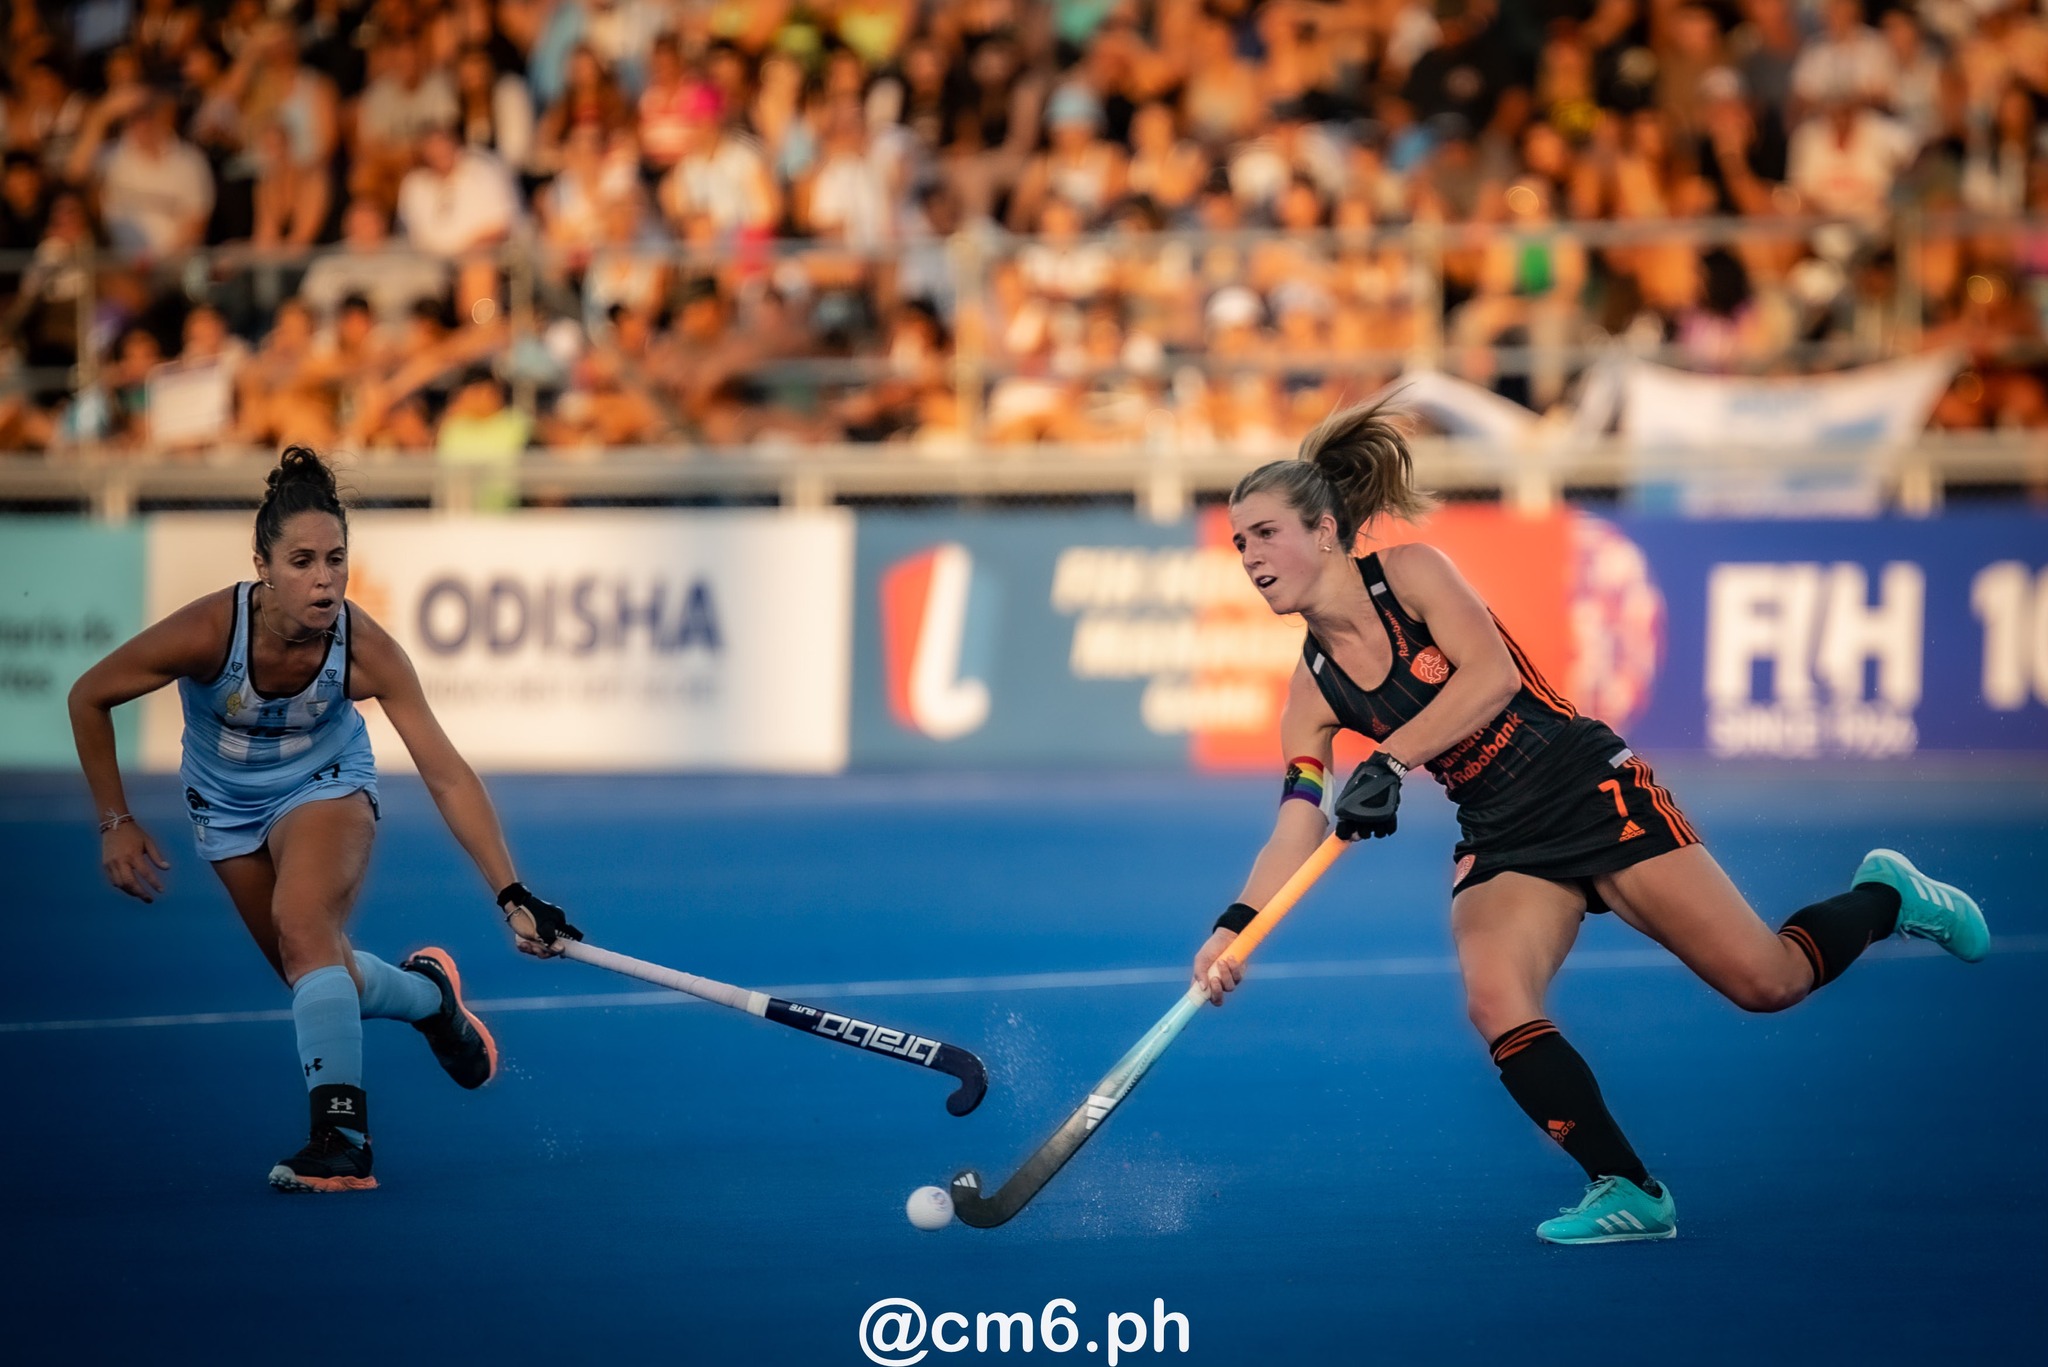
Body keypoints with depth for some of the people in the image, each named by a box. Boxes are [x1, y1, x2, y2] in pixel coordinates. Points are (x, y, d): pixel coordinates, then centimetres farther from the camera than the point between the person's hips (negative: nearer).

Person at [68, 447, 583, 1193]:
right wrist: (115, 823, -13)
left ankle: (342, 1138, -31)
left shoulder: (365, 650, -32)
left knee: (303, 922, -31)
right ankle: (429, 994, 39)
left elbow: (448, 776, -31)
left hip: (325, 784, -2)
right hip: (228, 803, 2)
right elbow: (89, 698, -17)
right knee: (317, 978, 8)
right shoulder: (208, 632, -33)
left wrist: (511, 894, -38)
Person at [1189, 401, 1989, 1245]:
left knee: (1765, 980, -8)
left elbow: (1492, 673, -25)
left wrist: (1389, 762, -33)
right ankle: (1628, 1192, -13)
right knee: (1494, 1002, -25)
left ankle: (1885, 897, 24)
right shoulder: (1314, 687, 3)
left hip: (1591, 790, -4)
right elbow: (1297, 833, -4)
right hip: (1503, 844, 5)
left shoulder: (1410, 574, -10)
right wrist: (1234, 928, -20)